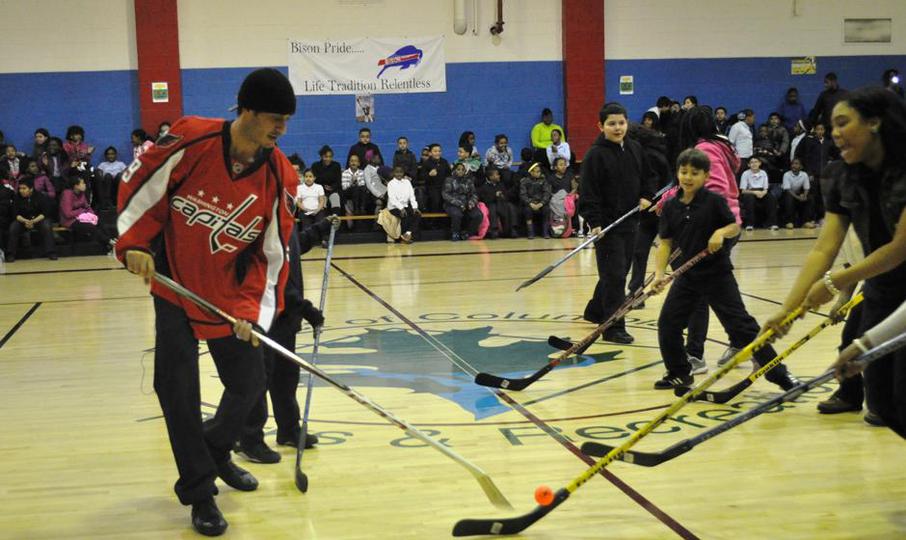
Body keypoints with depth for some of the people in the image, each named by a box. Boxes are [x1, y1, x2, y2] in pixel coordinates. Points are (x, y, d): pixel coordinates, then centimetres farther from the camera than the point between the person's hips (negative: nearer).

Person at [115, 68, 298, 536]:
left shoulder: (279, 177, -13)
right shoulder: (189, 140, -21)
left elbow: (271, 255, -9)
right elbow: (139, 183, -6)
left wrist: (254, 312, -17)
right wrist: (134, 243, -14)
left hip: (231, 294, 2)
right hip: (174, 286, -2)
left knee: (249, 381, 4)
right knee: (176, 388, -3)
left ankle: (216, 452, 36)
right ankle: (199, 493, 12)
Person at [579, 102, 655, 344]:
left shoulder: (635, 149, 8)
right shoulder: (595, 155, -12)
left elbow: (647, 178, 21)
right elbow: (588, 192, -15)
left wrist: (647, 197, 3)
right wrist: (594, 222, -22)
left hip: (630, 222, 7)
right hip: (607, 224, -7)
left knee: (620, 272, 16)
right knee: (614, 274, -8)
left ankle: (595, 311, 35)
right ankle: (614, 327, -3)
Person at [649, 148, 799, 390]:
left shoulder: (714, 201, -9)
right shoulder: (670, 207, 0)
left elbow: (735, 226, -1)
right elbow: (665, 243, 1)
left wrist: (722, 232, -23)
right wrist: (659, 273, -10)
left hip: (717, 274, -4)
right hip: (687, 276, 4)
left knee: (741, 325, -4)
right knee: (667, 324, 3)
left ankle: (778, 373, 6)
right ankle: (679, 374, 22)